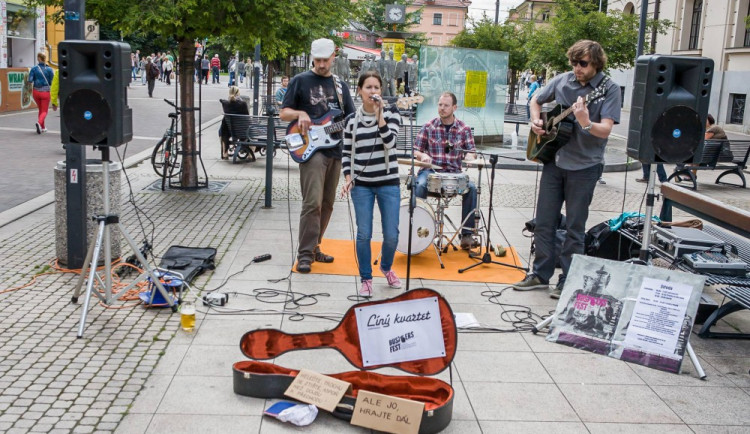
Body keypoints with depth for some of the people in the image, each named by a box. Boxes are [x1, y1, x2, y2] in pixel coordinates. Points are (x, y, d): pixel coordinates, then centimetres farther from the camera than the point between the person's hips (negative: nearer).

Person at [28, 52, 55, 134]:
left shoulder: (34, 69, -1)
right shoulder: (49, 69, -5)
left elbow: (30, 80, -8)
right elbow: (52, 82, -6)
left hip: (36, 92, 3)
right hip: (45, 92, -3)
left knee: (40, 110, 21)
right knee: (44, 111, 2)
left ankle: (42, 127, 23)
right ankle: (39, 123, -27)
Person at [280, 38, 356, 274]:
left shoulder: (340, 85, 17)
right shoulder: (300, 81, 2)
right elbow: (283, 113, 3)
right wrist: (300, 114, -17)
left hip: (335, 151, 6)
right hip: (311, 149, -6)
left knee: (327, 204, 11)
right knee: (312, 203, -16)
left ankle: (314, 247, 23)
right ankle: (305, 254, -11)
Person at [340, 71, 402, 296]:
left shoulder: (391, 112, 0)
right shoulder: (352, 119, 4)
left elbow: (390, 141, -15)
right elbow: (347, 152, 10)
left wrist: (379, 114, -20)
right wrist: (348, 178, -3)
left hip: (388, 183, 0)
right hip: (361, 185, 1)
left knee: (391, 235, 1)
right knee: (364, 234, -2)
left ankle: (386, 267, 31)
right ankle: (366, 279, 16)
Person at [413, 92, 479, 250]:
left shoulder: (464, 129, 7)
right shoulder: (429, 127, 4)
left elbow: (471, 152, 9)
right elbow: (416, 150, 7)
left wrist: (469, 157, -15)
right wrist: (423, 155, -16)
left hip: (454, 172, 1)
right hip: (431, 170, -1)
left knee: (471, 188, -27)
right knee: (420, 186, -34)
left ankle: (466, 234, -20)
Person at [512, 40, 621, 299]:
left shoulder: (609, 89, -9)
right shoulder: (563, 81, 4)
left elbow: (606, 130, -20)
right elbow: (536, 100, 20)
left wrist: (586, 123, -39)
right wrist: (536, 121, 2)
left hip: (584, 166, -5)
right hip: (554, 159, 5)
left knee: (574, 228, 3)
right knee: (544, 222, 10)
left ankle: (567, 282, 15)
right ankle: (541, 275, 23)